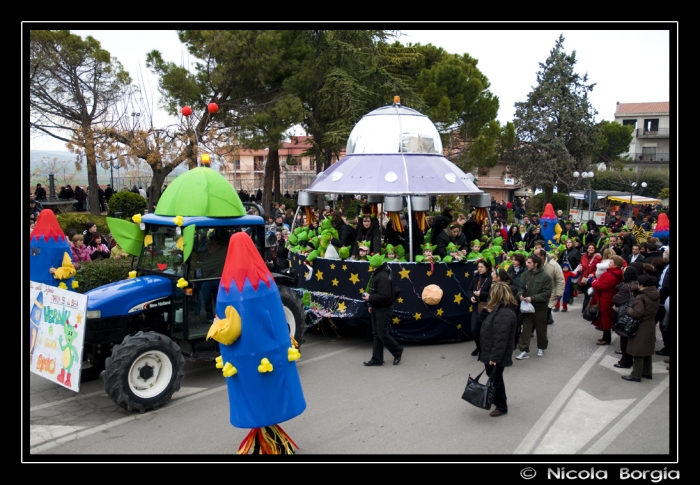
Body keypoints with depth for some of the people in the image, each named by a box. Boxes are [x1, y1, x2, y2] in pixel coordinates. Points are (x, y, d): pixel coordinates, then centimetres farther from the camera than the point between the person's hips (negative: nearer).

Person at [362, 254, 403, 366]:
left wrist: (370, 298, -21)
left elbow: (384, 296, -28)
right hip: (376, 308, 10)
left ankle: (397, 351, 18)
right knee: (376, 335, 12)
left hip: (383, 309, -10)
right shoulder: (376, 274, 9)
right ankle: (377, 359, 18)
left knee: (382, 334, -3)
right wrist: (371, 305, 13)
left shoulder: (383, 276, -22)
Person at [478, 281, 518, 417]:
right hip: (490, 352, 10)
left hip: (496, 355, -10)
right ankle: (498, 400, 40)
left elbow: (501, 339, -29)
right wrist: (487, 311, -2)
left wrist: (495, 357, -27)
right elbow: (487, 324, 15)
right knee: (493, 377, 23)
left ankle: (501, 407, 20)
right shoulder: (499, 309, 6)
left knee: (495, 379, 5)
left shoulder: (505, 314, -27)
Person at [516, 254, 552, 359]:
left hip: (540, 307, -3)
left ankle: (541, 348, 34)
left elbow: (547, 293, -16)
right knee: (526, 329, 2)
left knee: (541, 329, 14)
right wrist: (520, 295, -18)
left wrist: (533, 298, -24)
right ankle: (524, 350, 6)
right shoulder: (525, 274, -2)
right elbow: (521, 287, 5)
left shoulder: (545, 276, -14)